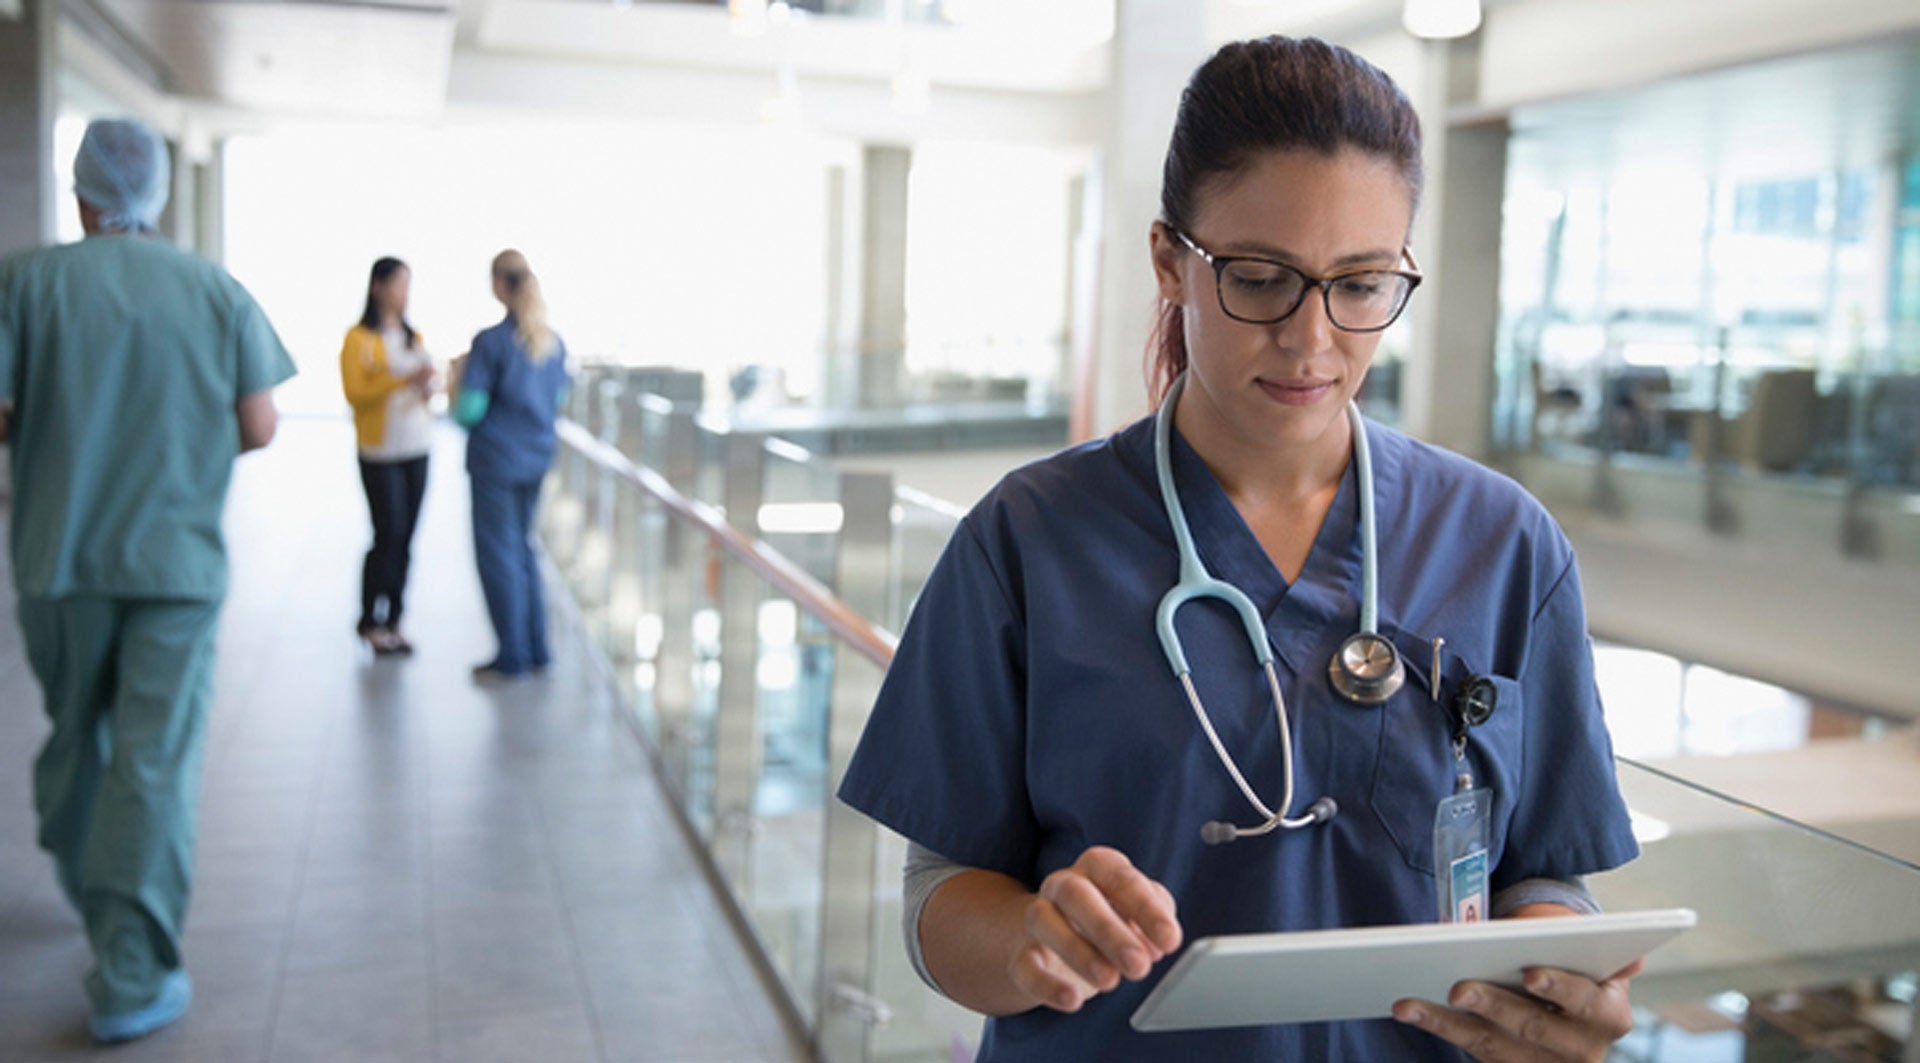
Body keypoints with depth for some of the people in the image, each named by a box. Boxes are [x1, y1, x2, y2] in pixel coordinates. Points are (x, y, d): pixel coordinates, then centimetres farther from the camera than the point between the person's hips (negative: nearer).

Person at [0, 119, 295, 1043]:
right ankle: (132, 979, 0)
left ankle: (83, 883, 45)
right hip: (178, 560, -1)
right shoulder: (219, 291, -2)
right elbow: (258, 429, -1)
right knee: (154, 762, 0)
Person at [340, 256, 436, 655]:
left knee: (405, 539, 5)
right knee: (388, 535, -7)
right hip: (379, 451, -6)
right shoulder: (359, 338, -5)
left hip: (417, 448, 6)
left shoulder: (413, 337, 15)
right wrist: (405, 380, -21)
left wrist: (427, 386, -3)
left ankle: (393, 621, 12)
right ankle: (369, 621, 7)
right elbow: (354, 393, -12)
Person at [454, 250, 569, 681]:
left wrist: (459, 379, 3)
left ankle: (513, 657, 8)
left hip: (496, 460, -6)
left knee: (498, 553, 3)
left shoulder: (491, 342, -16)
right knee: (522, 548, 18)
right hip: (538, 456, 6)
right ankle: (536, 649, 21)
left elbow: (468, 412, -16)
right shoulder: (554, 342, 4)